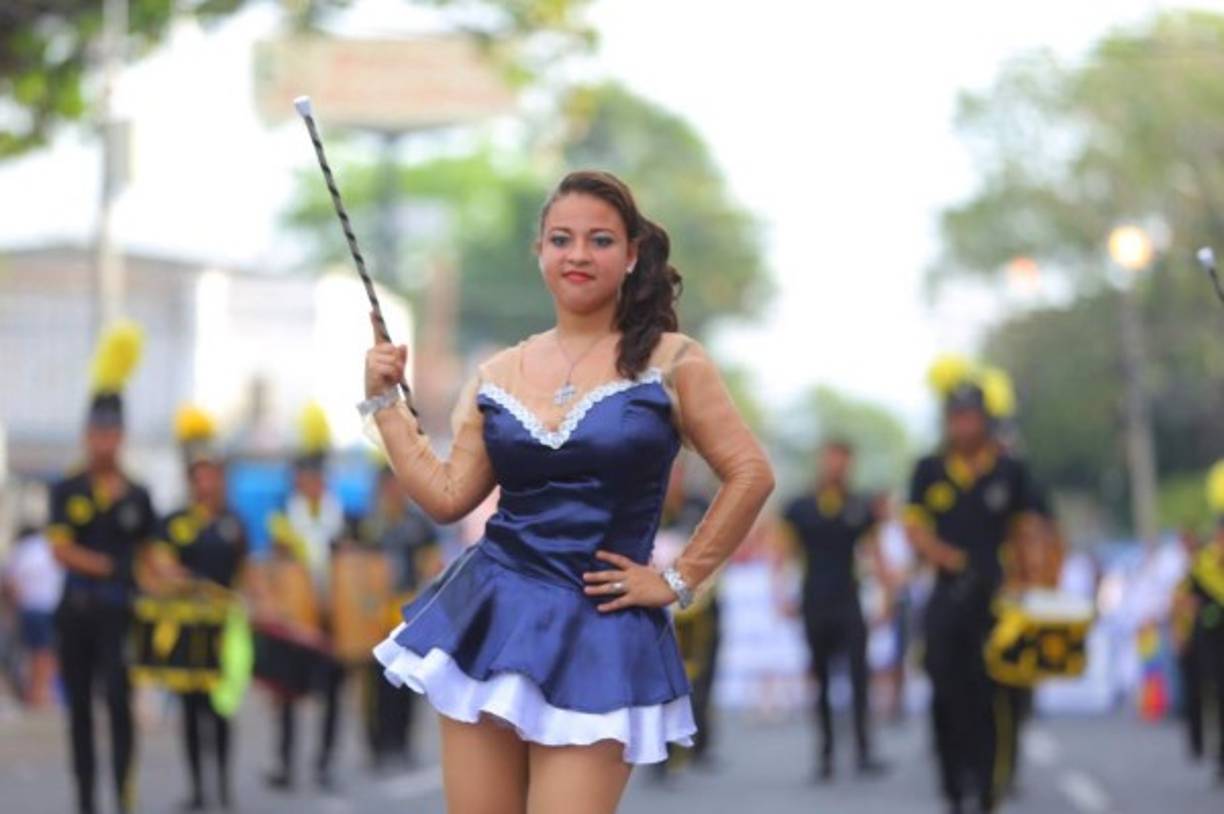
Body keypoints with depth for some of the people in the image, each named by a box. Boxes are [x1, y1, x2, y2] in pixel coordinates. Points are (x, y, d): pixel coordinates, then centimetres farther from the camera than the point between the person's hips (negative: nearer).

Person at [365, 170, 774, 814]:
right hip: (489, 618, 4)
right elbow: (447, 496, 10)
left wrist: (679, 580, -2)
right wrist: (384, 401, 9)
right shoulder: (498, 376, 9)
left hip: (597, 634, -4)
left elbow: (750, 475, -2)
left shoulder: (669, 362, -2)